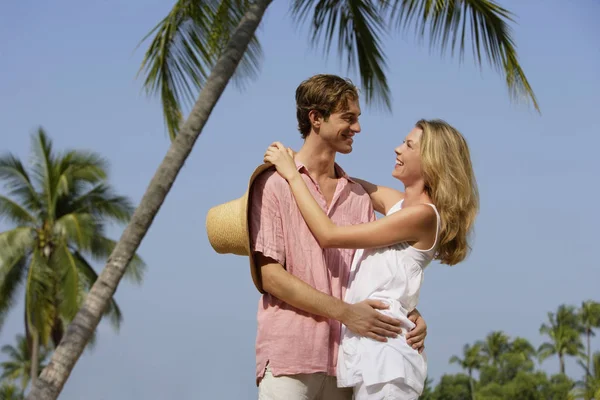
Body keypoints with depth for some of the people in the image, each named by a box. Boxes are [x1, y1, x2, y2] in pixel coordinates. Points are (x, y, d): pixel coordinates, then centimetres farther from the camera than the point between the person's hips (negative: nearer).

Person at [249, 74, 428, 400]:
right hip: (289, 357, -5)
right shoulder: (274, 183, -1)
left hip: (344, 358, 5)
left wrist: (409, 313, -5)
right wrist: (345, 312, -14)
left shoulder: (358, 196, 16)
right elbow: (270, 275, -7)